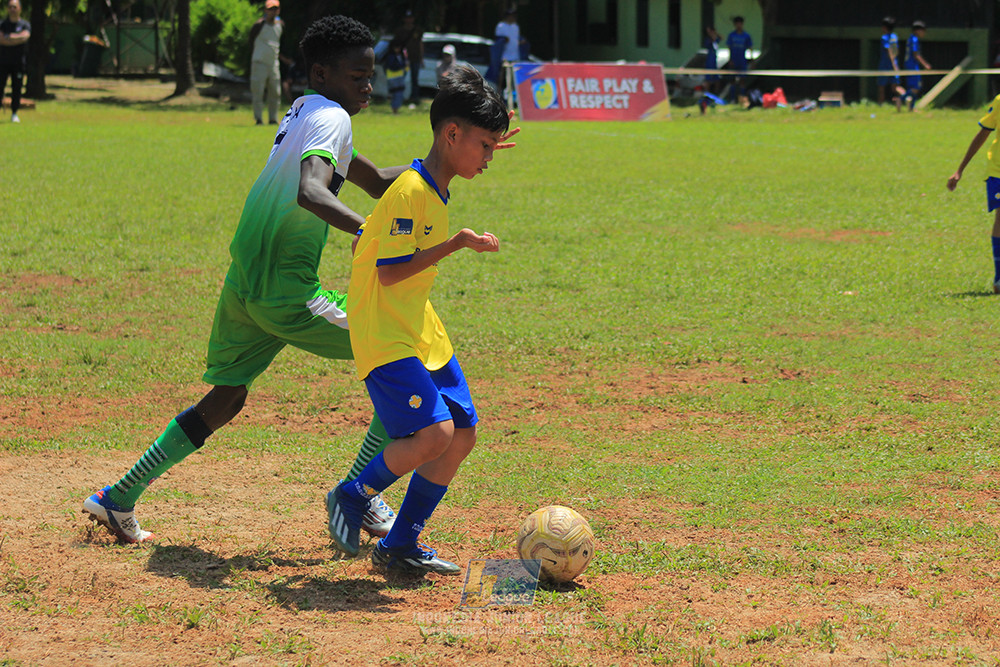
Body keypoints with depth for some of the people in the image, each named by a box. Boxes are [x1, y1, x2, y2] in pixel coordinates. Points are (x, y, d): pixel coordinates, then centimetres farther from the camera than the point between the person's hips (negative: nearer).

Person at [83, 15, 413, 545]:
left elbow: (375, 182, 28)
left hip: (243, 280, 9)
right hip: (286, 291, -9)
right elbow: (309, 191, -32)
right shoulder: (329, 118, -11)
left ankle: (119, 498, 22)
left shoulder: (302, 113, 19)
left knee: (226, 398, 22)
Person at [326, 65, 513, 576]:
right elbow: (389, 271, -23)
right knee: (435, 432, -21)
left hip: (422, 336, 10)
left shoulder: (435, 192, 12)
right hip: (383, 338, -10)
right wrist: (456, 244, -22)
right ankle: (351, 498, 3)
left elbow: (363, 244, 20)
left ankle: (399, 546, 15)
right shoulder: (409, 192, -18)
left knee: (462, 433, 6)